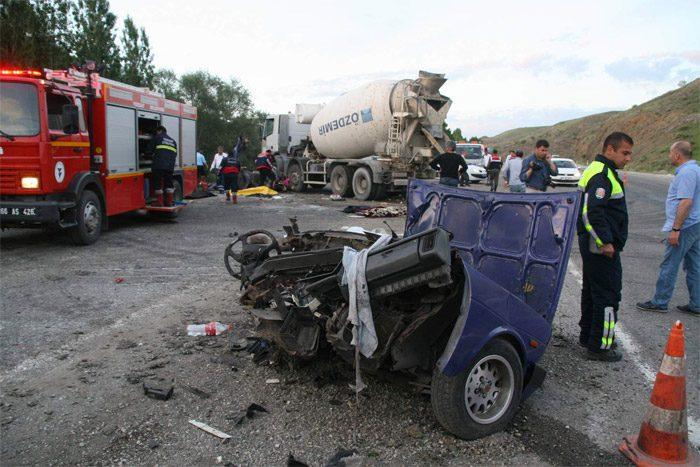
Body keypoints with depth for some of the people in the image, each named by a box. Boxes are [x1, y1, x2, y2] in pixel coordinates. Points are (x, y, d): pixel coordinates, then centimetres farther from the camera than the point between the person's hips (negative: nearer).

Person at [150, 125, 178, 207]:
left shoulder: (158, 137, 6)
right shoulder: (173, 141, 23)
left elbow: (151, 149, 6)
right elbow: (175, 154, 21)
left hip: (159, 165, -5)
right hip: (170, 166, 5)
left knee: (157, 183, 1)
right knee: (169, 183, 11)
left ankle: (159, 201, 0)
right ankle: (170, 201, 10)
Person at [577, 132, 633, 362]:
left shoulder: (600, 171, 16)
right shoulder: (602, 175, -18)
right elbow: (592, 213, -28)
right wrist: (606, 242, -22)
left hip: (593, 245, 11)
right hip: (602, 248, -11)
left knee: (591, 291, 19)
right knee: (608, 295, -3)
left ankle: (588, 336, 32)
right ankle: (599, 347, 6)